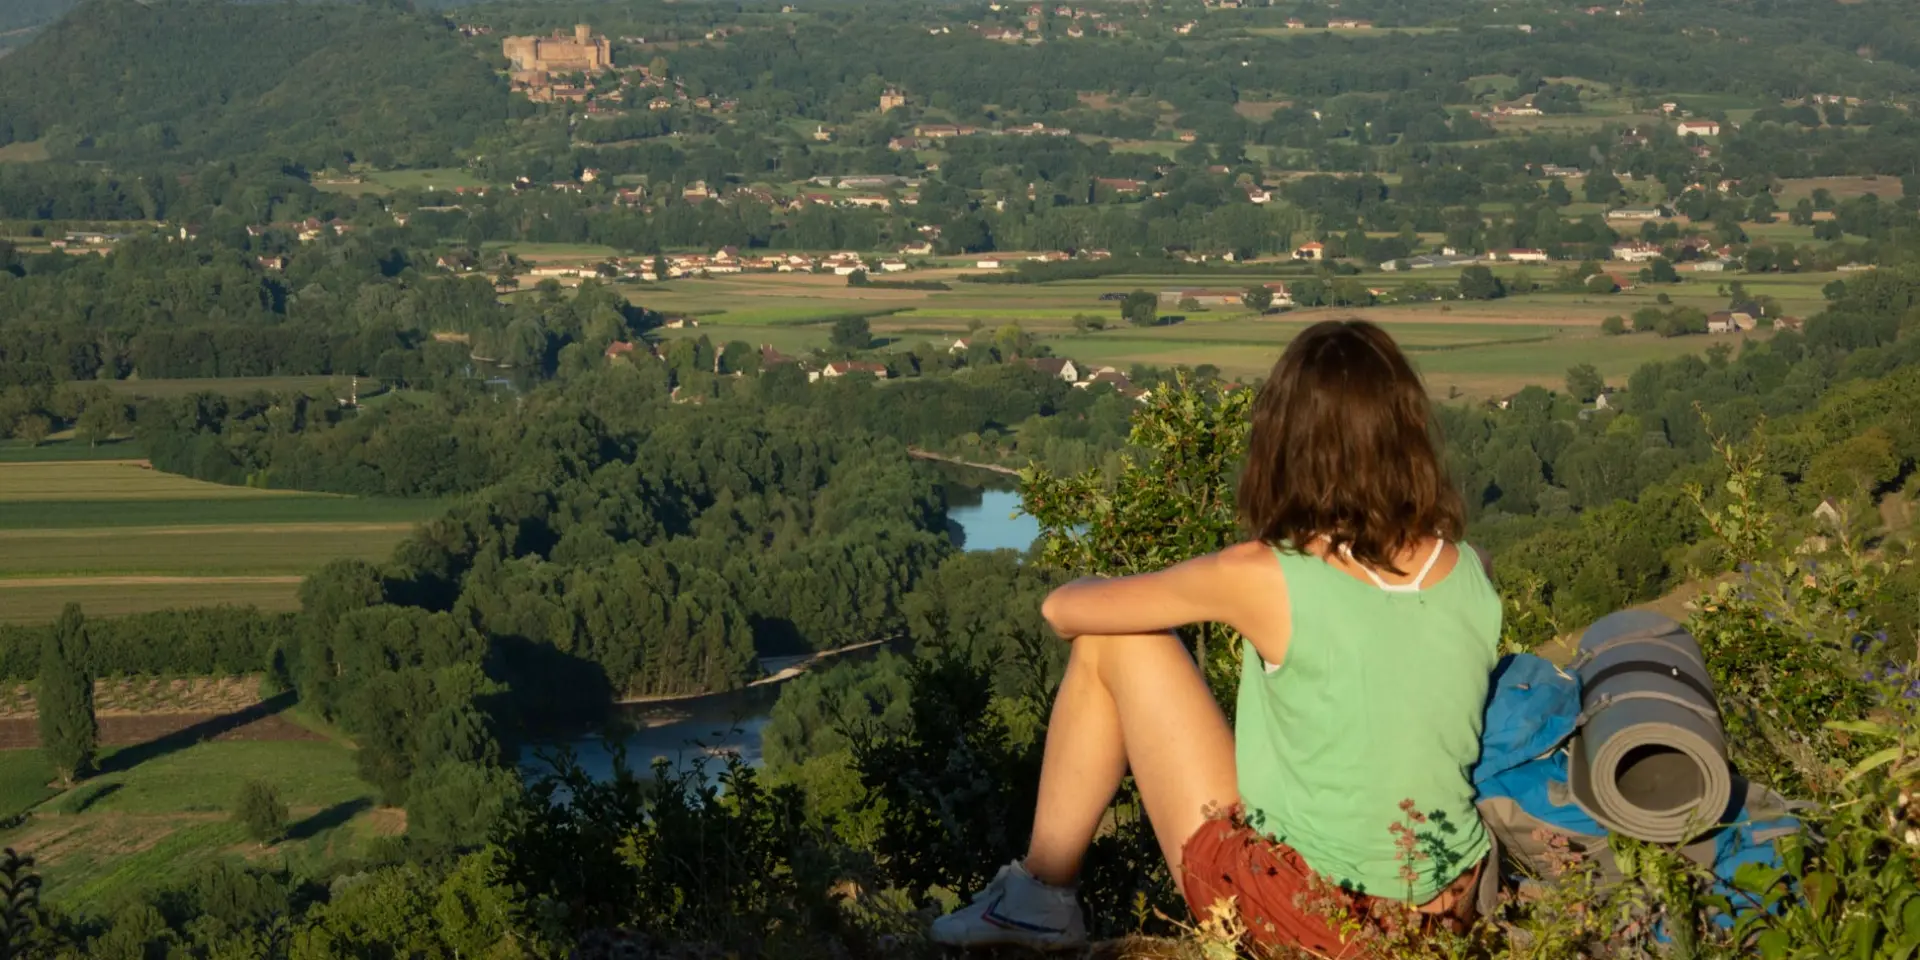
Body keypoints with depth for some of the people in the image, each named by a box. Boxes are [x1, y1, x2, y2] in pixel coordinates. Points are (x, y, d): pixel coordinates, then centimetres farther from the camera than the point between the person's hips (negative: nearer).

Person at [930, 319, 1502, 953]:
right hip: (1443, 911, 5)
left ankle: (1041, 895, 18)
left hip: (1292, 914, -5)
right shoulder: (1474, 575, -3)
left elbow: (1065, 609, -2)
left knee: (1111, 641, 6)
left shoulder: (1262, 578, -17)